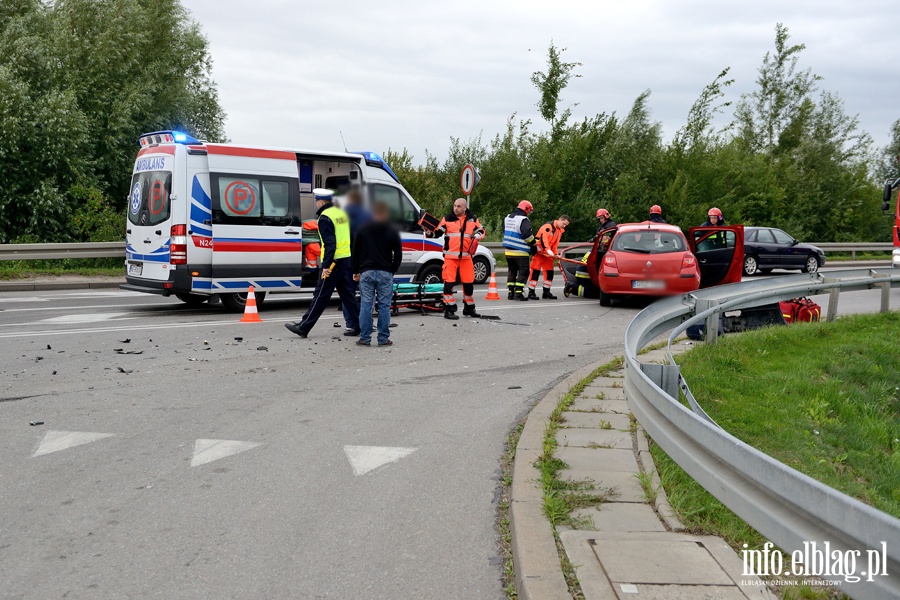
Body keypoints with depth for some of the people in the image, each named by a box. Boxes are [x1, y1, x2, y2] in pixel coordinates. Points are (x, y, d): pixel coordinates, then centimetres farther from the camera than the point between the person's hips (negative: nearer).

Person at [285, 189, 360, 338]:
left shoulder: (325, 218, -12)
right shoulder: (342, 213, 14)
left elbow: (330, 244, -20)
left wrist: (326, 265, -21)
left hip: (334, 260, -8)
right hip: (348, 259, 8)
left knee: (321, 295, -4)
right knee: (348, 294, 12)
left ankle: (303, 327, 3)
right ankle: (354, 325, 13)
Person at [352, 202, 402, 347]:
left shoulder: (363, 230, 6)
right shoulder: (392, 232, 4)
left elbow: (355, 253, 7)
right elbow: (398, 255, 3)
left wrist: (356, 271, 14)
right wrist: (392, 271, 11)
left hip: (366, 272, 1)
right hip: (385, 273, -1)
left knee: (365, 306, 2)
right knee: (384, 306, 1)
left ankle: (365, 338, 2)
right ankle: (383, 339, 2)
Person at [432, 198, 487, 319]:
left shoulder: (472, 219, 7)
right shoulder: (448, 219, 0)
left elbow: (481, 231, 17)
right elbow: (437, 232, 1)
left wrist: (478, 235, -4)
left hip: (466, 256, 3)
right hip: (450, 256, -3)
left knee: (469, 282, 11)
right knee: (449, 282, -8)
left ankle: (469, 308, 27)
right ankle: (449, 310, -1)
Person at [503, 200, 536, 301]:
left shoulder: (507, 218, 13)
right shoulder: (523, 220, -15)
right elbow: (527, 234, -23)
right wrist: (533, 244, -7)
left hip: (508, 250, 8)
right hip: (520, 252, -8)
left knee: (512, 270, 15)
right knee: (523, 271, -1)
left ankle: (510, 292, 15)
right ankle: (518, 292, -7)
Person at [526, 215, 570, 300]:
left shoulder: (560, 231, 12)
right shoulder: (548, 226, -17)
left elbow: (555, 244, 14)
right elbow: (543, 238, -30)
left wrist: (555, 254, -1)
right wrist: (548, 250, -39)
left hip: (548, 254, 9)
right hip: (539, 252, -9)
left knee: (549, 272, 8)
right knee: (535, 271, -9)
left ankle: (546, 292, 17)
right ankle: (531, 292, -6)